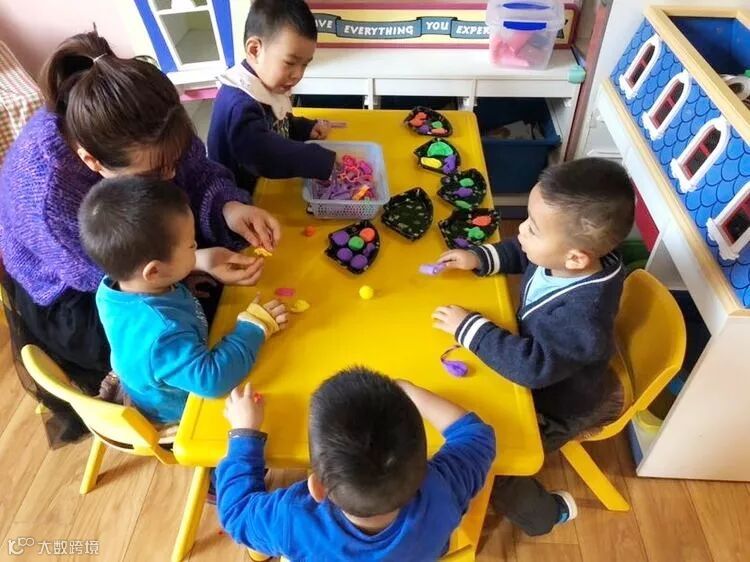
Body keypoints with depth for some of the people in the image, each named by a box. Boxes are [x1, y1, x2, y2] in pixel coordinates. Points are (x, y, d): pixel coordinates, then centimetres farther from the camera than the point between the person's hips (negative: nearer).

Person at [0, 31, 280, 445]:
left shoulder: (144, 132, -28)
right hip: (74, 297, -5)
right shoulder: (47, 194, -40)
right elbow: (109, 273, -27)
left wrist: (229, 208, -33)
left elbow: (197, 172, -13)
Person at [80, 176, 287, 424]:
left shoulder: (116, 284, -20)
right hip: (178, 412, -7)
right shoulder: (162, 334, -47)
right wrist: (254, 327, -33)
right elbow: (212, 379, -43)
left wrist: (199, 261, -10)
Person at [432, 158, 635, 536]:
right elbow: (520, 253, 2)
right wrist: (480, 258, -12)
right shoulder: (568, 257, -19)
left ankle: (548, 514, 29)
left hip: (555, 406, -8)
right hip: (542, 370, 8)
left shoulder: (584, 315, -42)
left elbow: (532, 366, -42)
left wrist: (469, 328, -35)